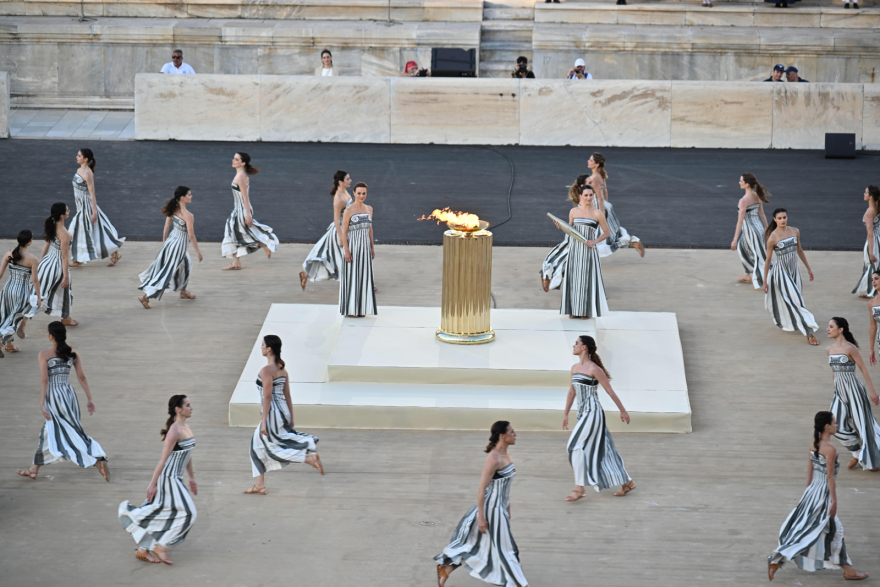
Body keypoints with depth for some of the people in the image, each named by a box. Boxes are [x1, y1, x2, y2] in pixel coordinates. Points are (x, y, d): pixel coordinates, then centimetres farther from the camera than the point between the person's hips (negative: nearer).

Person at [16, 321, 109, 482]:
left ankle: (98, 461, -11)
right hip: (69, 393, 5)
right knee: (48, 431, 16)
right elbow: (82, 377, 3)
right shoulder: (73, 354, 6)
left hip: (54, 395, -5)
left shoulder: (44, 355, -7)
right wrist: (90, 399, 6)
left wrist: (42, 404, -12)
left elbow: (44, 380, -12)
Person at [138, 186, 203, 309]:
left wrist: (164, 241, 21)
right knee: (167, 272, -3)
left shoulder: (173, 209, 0)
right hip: (178, 245, -9)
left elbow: (167, 226, 8)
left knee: (186, 264, 29)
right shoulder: (188, 215, -22)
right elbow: (191, 236, -18)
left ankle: (183, 292, 42)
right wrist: (198, 251, -7)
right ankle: (146, 296, -4)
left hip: (170, 241, 9)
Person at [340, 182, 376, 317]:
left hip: (365, 247, 6)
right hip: (352, 246, -6)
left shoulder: (369, 209, 8)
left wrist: (372, 248, 12)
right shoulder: (348, 211, -10)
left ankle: (360, 308, 15)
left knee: (363, 276, 7)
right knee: (351, 276, -1)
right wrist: (346, 251, -16)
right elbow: (344, 232, -10)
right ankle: (350, 309, 6)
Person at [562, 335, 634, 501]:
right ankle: (627, 482, 22)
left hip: (593, 413, -9)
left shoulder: (594, 369, -12)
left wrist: (623, 411, -2)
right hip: (583, 413, 9)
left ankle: (579, 487, -8)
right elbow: (572, 392, 20)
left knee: (576, 445, -13)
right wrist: (566, 414, 21)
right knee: (601, 450, 12)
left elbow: (610, 392, -7)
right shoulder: (575, 368, 11)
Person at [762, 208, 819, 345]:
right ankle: (809, 333, -9)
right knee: (795, 301, -10)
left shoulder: (795, 231, 0)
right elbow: (768, 260, -7)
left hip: (794, 271, 6)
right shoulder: (773, 237, -14)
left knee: (796, 298, 13)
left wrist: (808, 268, 19)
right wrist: (765, 280, -3)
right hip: (781, 271, -6)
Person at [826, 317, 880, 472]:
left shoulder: (850, 348, -13)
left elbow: (863, 369, -10)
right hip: (839, 392, 6)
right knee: (837, 428, -1)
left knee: (862, 424, 1)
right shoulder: (830, 349, 7)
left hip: (853, 388, -6)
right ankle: (857, 453, 22)